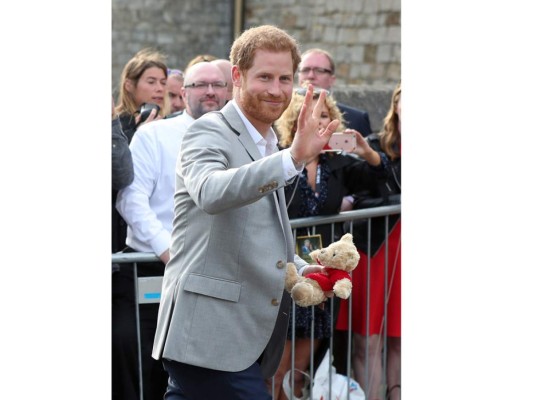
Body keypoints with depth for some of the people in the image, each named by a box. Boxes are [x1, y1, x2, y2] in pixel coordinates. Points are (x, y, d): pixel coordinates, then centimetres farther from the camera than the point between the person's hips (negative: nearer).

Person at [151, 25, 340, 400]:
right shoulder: (208, 133, -9)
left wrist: (300, 270, 12)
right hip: (209, 334, -9)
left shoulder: (267, 144, 19)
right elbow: (210, 193, -32)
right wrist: (294, 157, -41)